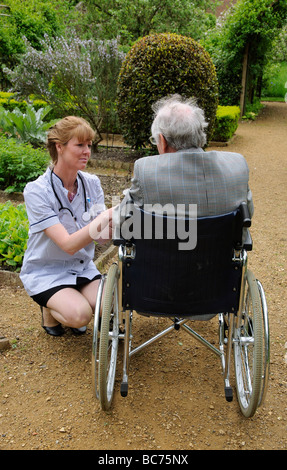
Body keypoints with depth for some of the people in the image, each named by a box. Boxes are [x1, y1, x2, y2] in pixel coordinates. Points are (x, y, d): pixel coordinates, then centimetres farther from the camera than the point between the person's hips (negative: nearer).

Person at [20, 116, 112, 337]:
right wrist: (104, 217, -37)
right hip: (46, 272, -4)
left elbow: (102, 237, -9)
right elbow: (69, 244, -27)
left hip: (83, 267, 5)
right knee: (80, 314, -26)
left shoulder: (92, 183, -4)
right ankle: (50, 309, 9)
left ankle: (72, 311, 15)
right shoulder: (36, 191, -19)